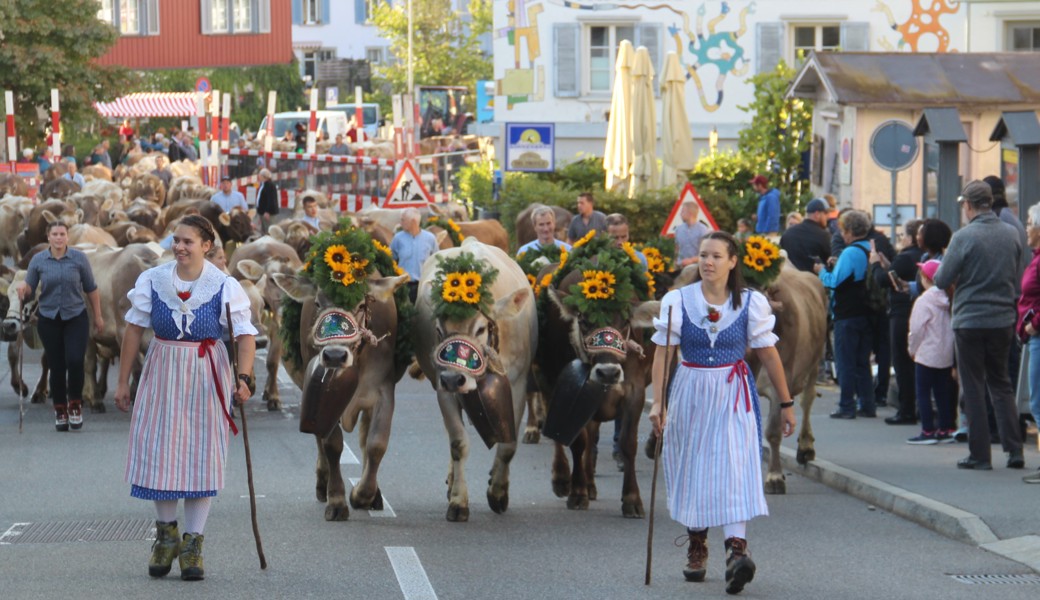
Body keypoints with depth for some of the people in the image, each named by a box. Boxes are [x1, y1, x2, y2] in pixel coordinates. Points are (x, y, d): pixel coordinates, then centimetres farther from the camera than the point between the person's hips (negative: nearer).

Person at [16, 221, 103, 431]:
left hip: (76, 317, -1)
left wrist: (98, 316, 7)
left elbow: (91, 288, 5)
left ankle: (75, 404, 5)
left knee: (75, 361, -16)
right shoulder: (38, 261, 0)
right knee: (56, 366, 3)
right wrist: (23, 287, -19)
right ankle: (60, 410, 17)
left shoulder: (79, 258, -3)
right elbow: (29, 291, 5)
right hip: (49, 320, 1)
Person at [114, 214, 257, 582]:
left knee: (202, 456, 0)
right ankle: (166, 534, 23)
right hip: (163, 373, 2)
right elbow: (134, 330, 2)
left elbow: (245, 335, -15)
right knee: (157, 452, 2)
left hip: (207, 377, -2)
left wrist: (244, 378, -30)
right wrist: (123, 381, 4)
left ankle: (193, 545, 10)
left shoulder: (224, 287, -10)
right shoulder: (153, 280, -4)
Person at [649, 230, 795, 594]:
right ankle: (696, 549, 26)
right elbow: (662, 353, -3)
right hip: (690, 395, 2)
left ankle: (737, 550, -28)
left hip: (734, 399, -2)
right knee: (693, 472, 8)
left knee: (735, 469, -16)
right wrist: (658, 401, -13)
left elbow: (769, 355, 4)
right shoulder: (678, 301, -1)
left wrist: (786, 404, 7)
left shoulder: (751, 303, -1)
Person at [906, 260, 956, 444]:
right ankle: (945, 429, 14)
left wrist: (912, 349, 2)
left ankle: (928, 431, -3)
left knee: (923, 393, 0)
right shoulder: (948, 299, 2)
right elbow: (952, 327, 8)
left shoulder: (924, 301, -15)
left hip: (927, 354, -6)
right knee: (943, 393, 12)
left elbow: (916, 330, -14)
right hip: (947, 355, 7)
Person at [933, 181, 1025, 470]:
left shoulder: (964, 237, -14)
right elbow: (1016, 274, 11)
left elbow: (943, 280, -11)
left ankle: (979, 454, 5)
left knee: (973, 389, 4)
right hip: (1003, 321, 5)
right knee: (1001, 384, 16)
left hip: (970, 321, -5)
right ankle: (1014, 449, 9)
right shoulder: (1010, 236, 2)